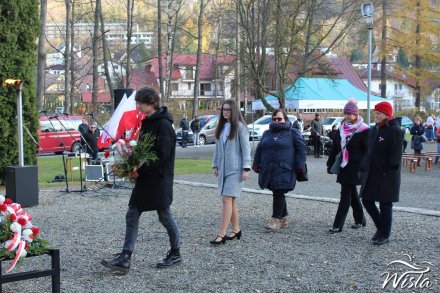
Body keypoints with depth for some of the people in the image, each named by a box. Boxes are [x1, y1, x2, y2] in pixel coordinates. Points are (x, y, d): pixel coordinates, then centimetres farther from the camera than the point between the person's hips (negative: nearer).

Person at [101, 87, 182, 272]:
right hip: (145, 178, 9)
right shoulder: (147, 122, 13)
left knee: (165, 216, 5)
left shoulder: (163, 124, -15)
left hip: (159, 179, -9)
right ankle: (125, 258, 2)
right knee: (132, 215, 3)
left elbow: (163, 155, -21)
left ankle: (175, 253, 24)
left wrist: (140, 167, -20)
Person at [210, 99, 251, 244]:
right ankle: (236, 230, 22)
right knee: (230, 200, 11)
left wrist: (246, 168, -14)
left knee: (227, 199, -12)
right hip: (223, 169, 7)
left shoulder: (240, 126, -8)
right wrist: (215, 165, 13)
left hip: (235, 169, -7)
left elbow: (246, 148, -10)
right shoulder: (221, 127, 12)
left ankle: (221, 235, -12)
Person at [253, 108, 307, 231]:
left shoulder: (293, 133, 2)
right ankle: (283, 218, 22)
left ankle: (276, 219, -3)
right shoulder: (267, 133, 17)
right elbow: (259, 150, 22)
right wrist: (256, 164, 14)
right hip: (268, 170, 6)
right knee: (277, 194, 11)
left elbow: (302, 149, -2)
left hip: (284, 171, -5)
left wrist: (300, 166, -8)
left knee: (279, 193, -8)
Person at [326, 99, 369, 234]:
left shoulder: (363, 130, -10)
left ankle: (338, 225, -6)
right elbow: (334, 148, 15)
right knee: (352, 193, 15)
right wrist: (330, 163, 13)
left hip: (355, 167, -7)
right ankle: (360, 220, 29)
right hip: (344, 167, 7)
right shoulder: (342, 129, 10)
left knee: (346, 194, -7)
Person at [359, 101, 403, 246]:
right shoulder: (373, 130, 12)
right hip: (371, 173, 8)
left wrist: (390, 171, -19)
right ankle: (381, 227, 28)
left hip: (386, 175, -8)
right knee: (367, 201, 9)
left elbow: (396, 154, -15)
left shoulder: (395, 130, -11)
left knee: (385, 204, 1)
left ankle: (385, 235, 15)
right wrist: (363, 169, 13)